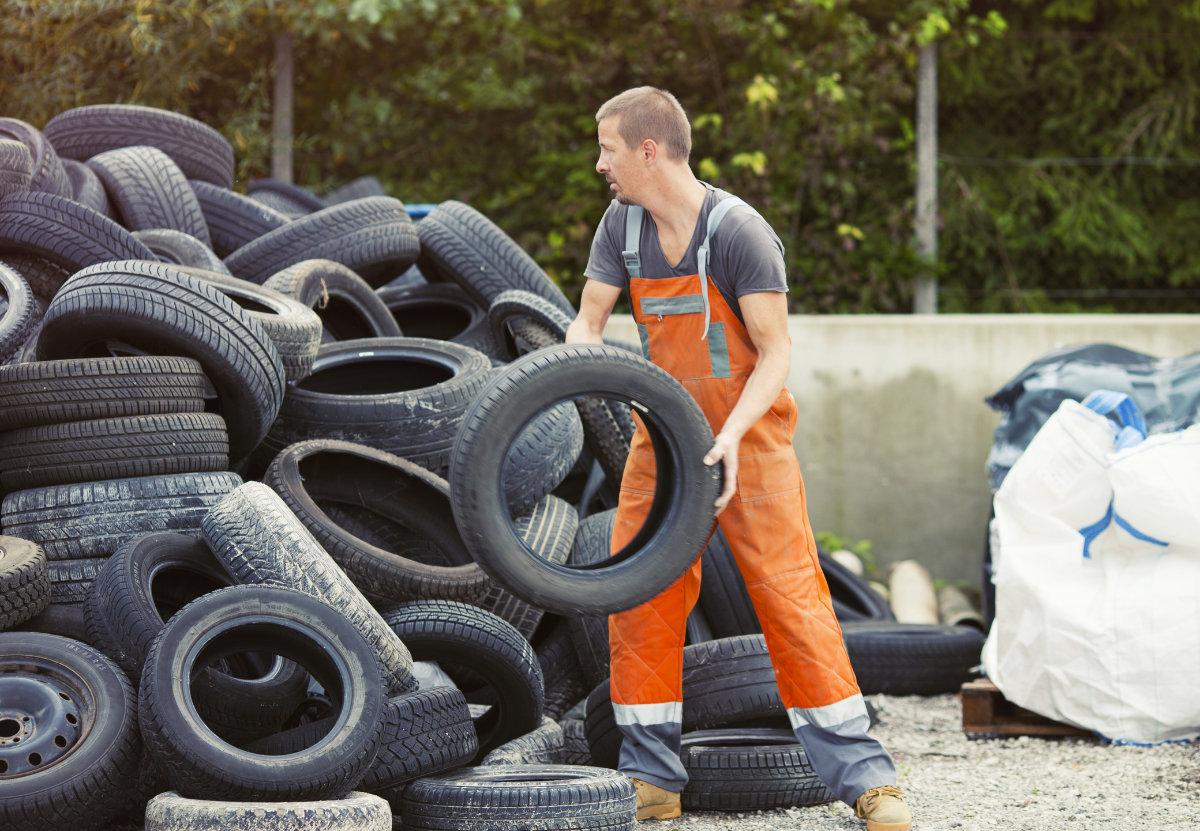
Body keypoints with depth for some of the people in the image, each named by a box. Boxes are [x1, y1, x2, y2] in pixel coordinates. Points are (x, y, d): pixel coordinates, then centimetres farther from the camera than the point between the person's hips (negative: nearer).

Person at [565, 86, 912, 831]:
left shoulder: (738, 231, -19)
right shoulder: (622, 226, 0)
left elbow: (775, 353, -19)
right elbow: (588, 322, 2)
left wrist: (732, 434, -33)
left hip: (749, 437, -6)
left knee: (790, 595, -12)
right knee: (638, 598, 1)